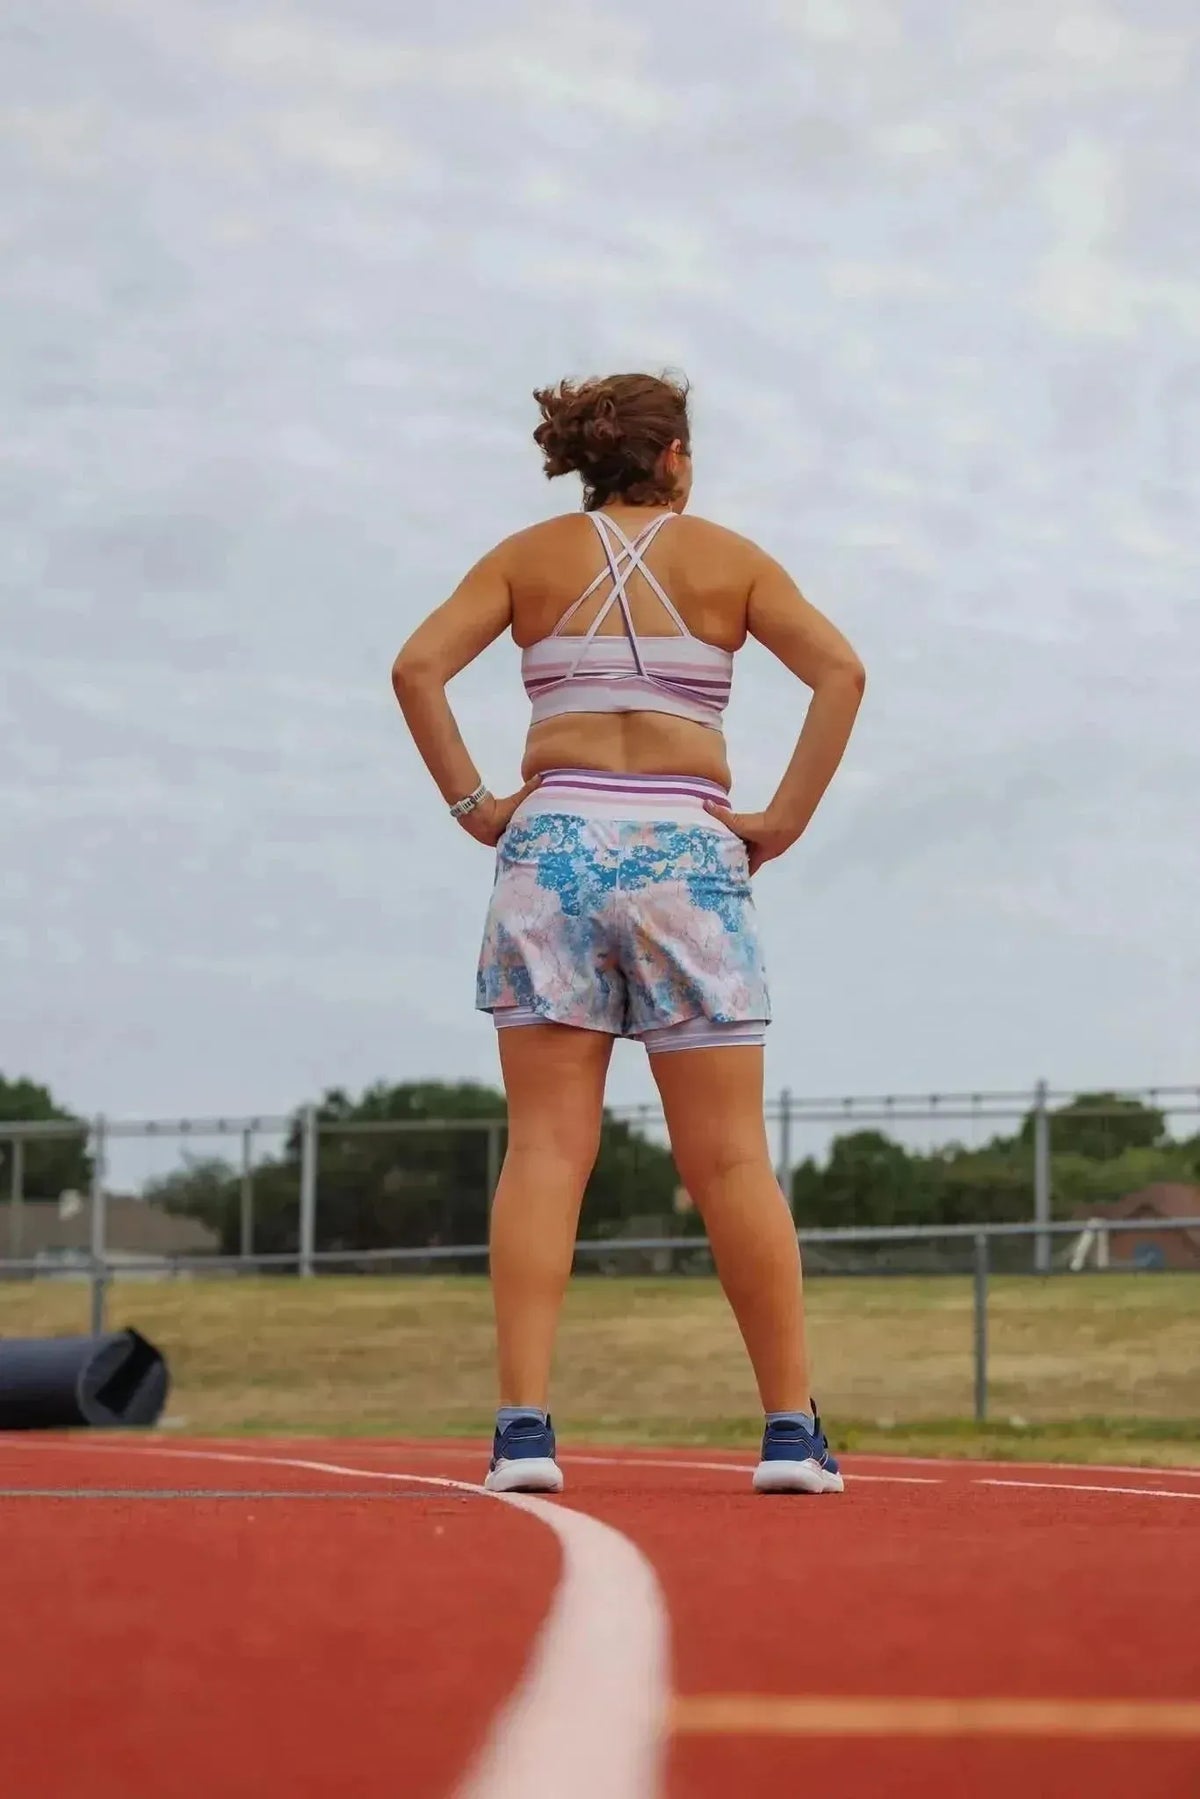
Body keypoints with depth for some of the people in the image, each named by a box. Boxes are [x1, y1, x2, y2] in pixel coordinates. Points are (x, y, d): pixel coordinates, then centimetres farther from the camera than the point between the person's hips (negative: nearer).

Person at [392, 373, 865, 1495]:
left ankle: (523, 1428, -11)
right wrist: (785, 819, -2)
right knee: (730, 1160, 2)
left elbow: (417, 665, -2)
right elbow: (840, 671, -3)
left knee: (545, 1149, -2)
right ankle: (792, 1432, 4)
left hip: (554, 842, 1)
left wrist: (472, 805, 1)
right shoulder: (725, 558, 8)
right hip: (687, 850, -1)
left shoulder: (530, 557, 11)